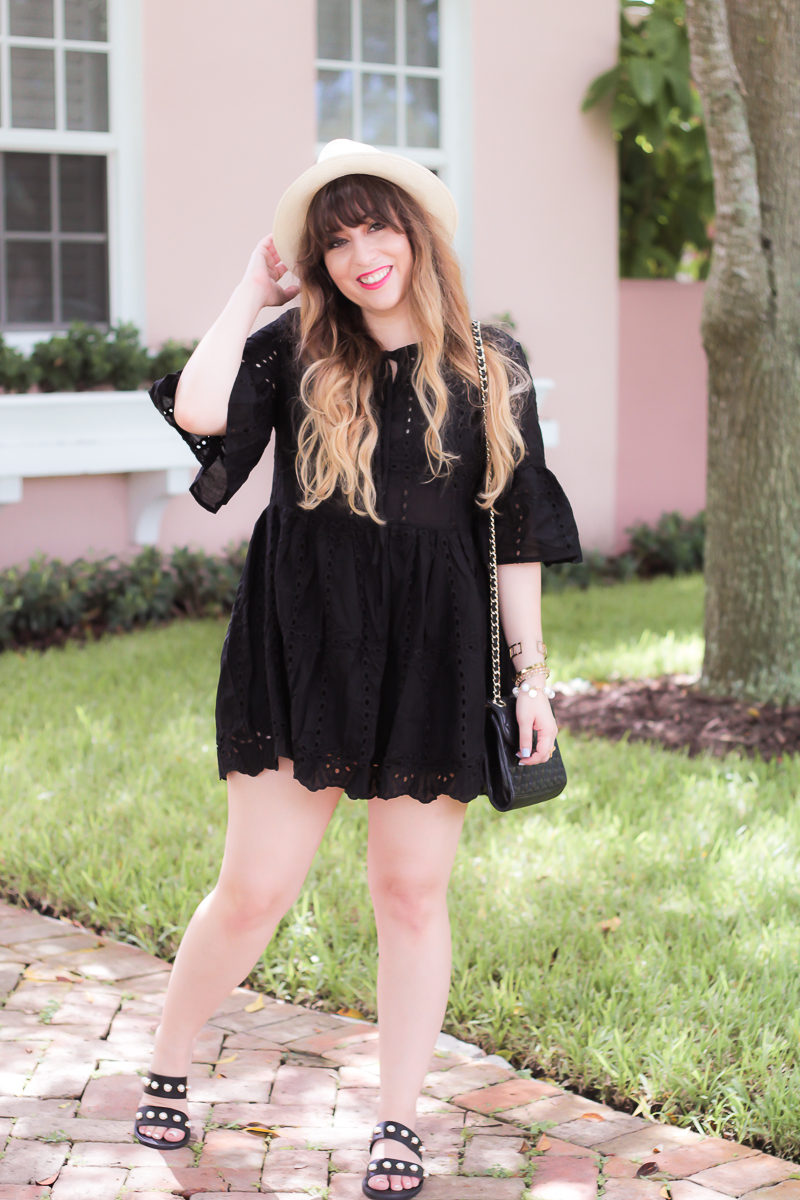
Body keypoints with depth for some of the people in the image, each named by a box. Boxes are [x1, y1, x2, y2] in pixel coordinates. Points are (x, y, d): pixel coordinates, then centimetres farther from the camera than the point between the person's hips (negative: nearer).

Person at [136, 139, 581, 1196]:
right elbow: (197, 409, -18)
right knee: (255, 891, 2)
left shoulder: (488, 365, 4)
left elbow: (515, 534, 6)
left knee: (412, 891, 7)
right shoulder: (295, 350, 3)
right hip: (301, 643, 0)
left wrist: (531, 673, 3)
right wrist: (250, 293, -5)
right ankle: (166, 1070, 25)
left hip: (433, 653, 1)